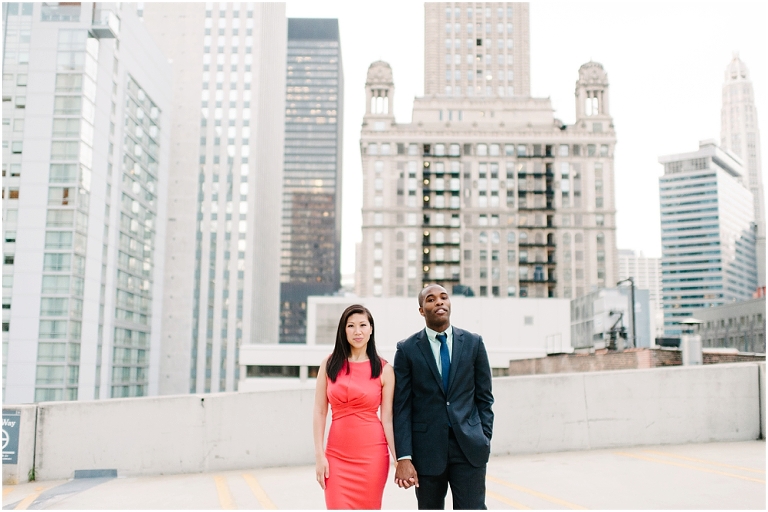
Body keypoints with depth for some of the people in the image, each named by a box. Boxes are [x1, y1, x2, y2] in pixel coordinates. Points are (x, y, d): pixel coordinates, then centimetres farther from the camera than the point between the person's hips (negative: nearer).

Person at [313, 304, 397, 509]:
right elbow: (319, 413, 3)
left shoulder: (384, 370, 1)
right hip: (337, 455, 1)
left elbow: (387, 419, 1)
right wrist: (319, 455, -2)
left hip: (372, 454, -1)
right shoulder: (329, 365, 3)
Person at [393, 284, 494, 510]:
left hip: (469, 448, 1)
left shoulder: (473, 343, 5)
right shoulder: (407, 349, 0)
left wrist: (485, 439, 0)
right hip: (427, 449, 0)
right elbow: (402, 408, -3)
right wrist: (404, 458, -9)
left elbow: (484, 397, 9)